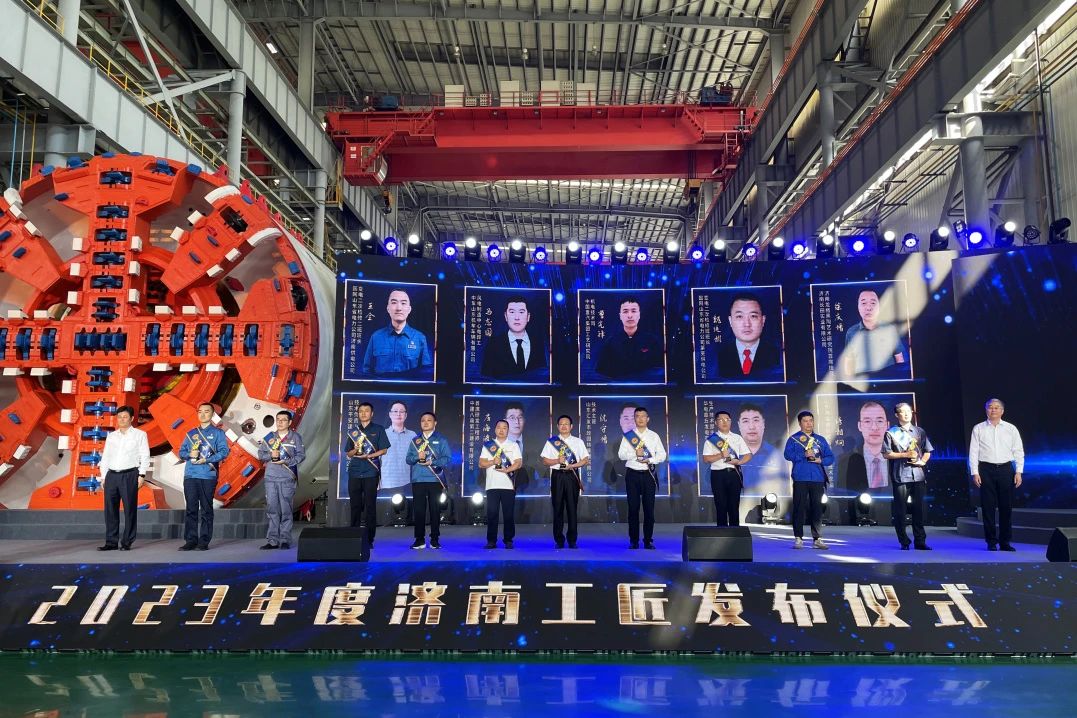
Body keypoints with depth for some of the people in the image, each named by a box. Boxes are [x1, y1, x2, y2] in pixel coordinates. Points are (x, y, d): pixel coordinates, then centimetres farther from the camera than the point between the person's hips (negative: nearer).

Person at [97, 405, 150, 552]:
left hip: (129, 475, -4)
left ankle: (127, 542, 2)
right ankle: (111, 542, 10)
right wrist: (103, 476, 11)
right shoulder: (111, 436, 19)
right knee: (110, 509, 3)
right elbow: (105, 457, 19)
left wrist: (142, 475, -8)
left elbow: (145, 456, 0)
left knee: (130, 509, -3)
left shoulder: (139, 435, 6)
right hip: (111, 475, 4)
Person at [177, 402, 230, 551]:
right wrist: (190, 454, -5)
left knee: (206, 509, -1)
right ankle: (191, 540, 6)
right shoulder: (191, 433, 20)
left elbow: (223, 452, -5)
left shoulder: (218, 433, 6)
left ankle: (204, 541, 2)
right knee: (190, 508, 1)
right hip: (190, 475, 4)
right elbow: (181, 452, 17)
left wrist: (206, 460, -16)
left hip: (208, 475, -4)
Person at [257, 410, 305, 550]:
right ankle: (273, 540, 6)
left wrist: (286, 461, -13)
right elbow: (260, 454, 11)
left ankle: (285, 540, 1)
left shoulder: (295, 437, 6)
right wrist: (271, 455, -9)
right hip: (270, 477, 3)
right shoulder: (269, 437, 15)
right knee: (272, 509, 2)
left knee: (286, 509, -4)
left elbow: (301, 455, -1)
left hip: (287, 478, -3)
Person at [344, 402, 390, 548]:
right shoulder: (353, 431, 14)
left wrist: (369, 455, -14)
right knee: (355, 505, 3)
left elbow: (384, 450, 0)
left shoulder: (378, 429, 5)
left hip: (371, 472, -3)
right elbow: (348, 454, 14)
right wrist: (355, 449, -8)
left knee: (370, 506, -3)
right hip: (354, 472, 3)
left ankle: (369, 539, 0)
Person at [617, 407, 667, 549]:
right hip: (632, 474, -1)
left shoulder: (654, 436, 8)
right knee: (633, 508, 2)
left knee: (649, 508, 2)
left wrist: (650, 460, -13)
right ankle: (633, 541, 10)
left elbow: (662, 455, 4)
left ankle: (648, 540, 12)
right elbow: (621, 454, -1)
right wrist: (635, 454, -17)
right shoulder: (628, 436, 5)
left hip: (649, 474, 1)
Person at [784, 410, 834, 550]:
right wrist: (804, 455, -17)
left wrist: (820, 460, -8)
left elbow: (830, 457, 12)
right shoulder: (794, 438, 6)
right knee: (799, 508, -3)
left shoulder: (820, 440, 16)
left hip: (818, 479, 3)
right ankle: (798, 538, 3)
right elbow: (788, 454, -7)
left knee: (817, 508, 2)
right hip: (800, 478, -3)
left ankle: (817, 538, 7)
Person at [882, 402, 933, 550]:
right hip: (900, 476, -3)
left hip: (918, 475, 3)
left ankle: (920, 541, 12)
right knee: (900, 510, 0)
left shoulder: (920, 432, 13)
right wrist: (905, 454, -12)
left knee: (918, 509, 5)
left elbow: (928, 451, 15)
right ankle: (904, 542, 8)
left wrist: (922, 461, -4)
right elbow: (887, 454, -3)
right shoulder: (891, 433, 2)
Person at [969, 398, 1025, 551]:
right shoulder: (978, 429, 5)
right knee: (988, 507, 1)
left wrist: (1018, 472, -1)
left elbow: (1018, 451, 7)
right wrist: (975, 472, -4)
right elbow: (973, 452, 3)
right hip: (986, 470, -1)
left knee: (1006, 507, 3)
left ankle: (1005, 541, 13)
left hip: (1006, 469, 1)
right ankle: (991, 541, 9)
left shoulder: (1011, 429, 9)